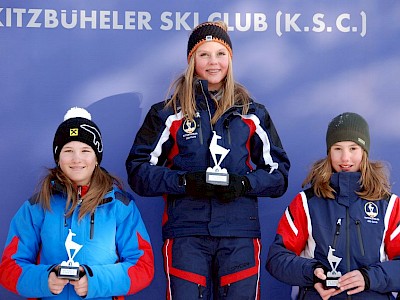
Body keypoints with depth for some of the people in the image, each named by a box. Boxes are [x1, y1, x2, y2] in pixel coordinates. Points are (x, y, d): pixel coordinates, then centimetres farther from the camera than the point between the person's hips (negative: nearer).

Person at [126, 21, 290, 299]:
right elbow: (138, 171, 1)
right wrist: (185, 181, -15)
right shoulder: (169, 112, 7)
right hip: (186, 233, -1)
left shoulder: (252, 113, 11)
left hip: (240, 235, 2)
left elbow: (279, 174, 10)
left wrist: (243, 183, -10)